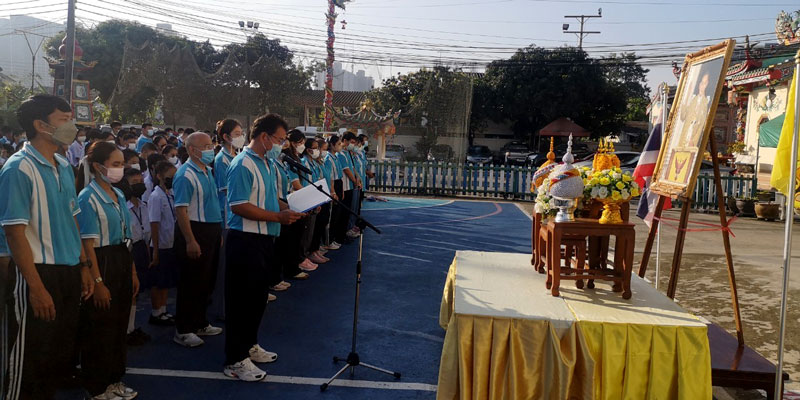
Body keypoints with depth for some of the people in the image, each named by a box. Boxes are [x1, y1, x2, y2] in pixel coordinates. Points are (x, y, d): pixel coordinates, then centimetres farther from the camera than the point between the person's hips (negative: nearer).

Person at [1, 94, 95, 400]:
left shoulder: (64, 167, 9)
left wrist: (84, 266, 12)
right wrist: (36, 287, -19)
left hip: (69, 272, 7)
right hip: (41, 273, -7)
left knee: (63, 352, 16)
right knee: (33, 358, 5)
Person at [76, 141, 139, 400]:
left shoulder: (118, 195, 10)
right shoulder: (88, 198, -14)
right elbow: (88, 245, -17)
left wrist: (132, 271, 15)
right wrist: (97, 282, -19)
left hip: (122, 263, 8)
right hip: (102, 264, -8)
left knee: (119, 325, 16)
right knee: (100, 329, 3)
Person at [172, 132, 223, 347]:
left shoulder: (208, 172, 13)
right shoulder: (186, 175, -15)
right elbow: (181, 210, -21)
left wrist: (218, 232, 19)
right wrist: (190, 241, -24)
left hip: (212, 231, 9)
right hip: (195, 232, -9)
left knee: (207, 281, 16)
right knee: (192, 283, -1)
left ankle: (200, 323, 29)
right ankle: (183, 330, 11)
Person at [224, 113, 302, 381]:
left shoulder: (266, 163, 13)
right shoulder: (243, 165, -17)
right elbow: (239, 206, -23)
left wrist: (290, 208, 6)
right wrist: (278, 217, -20)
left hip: (264, 239, 10)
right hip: (245, 241, -10)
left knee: (258, 297, 20)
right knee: (242, 300, 0)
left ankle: (249, 345, 36)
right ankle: (235, 360, 11)